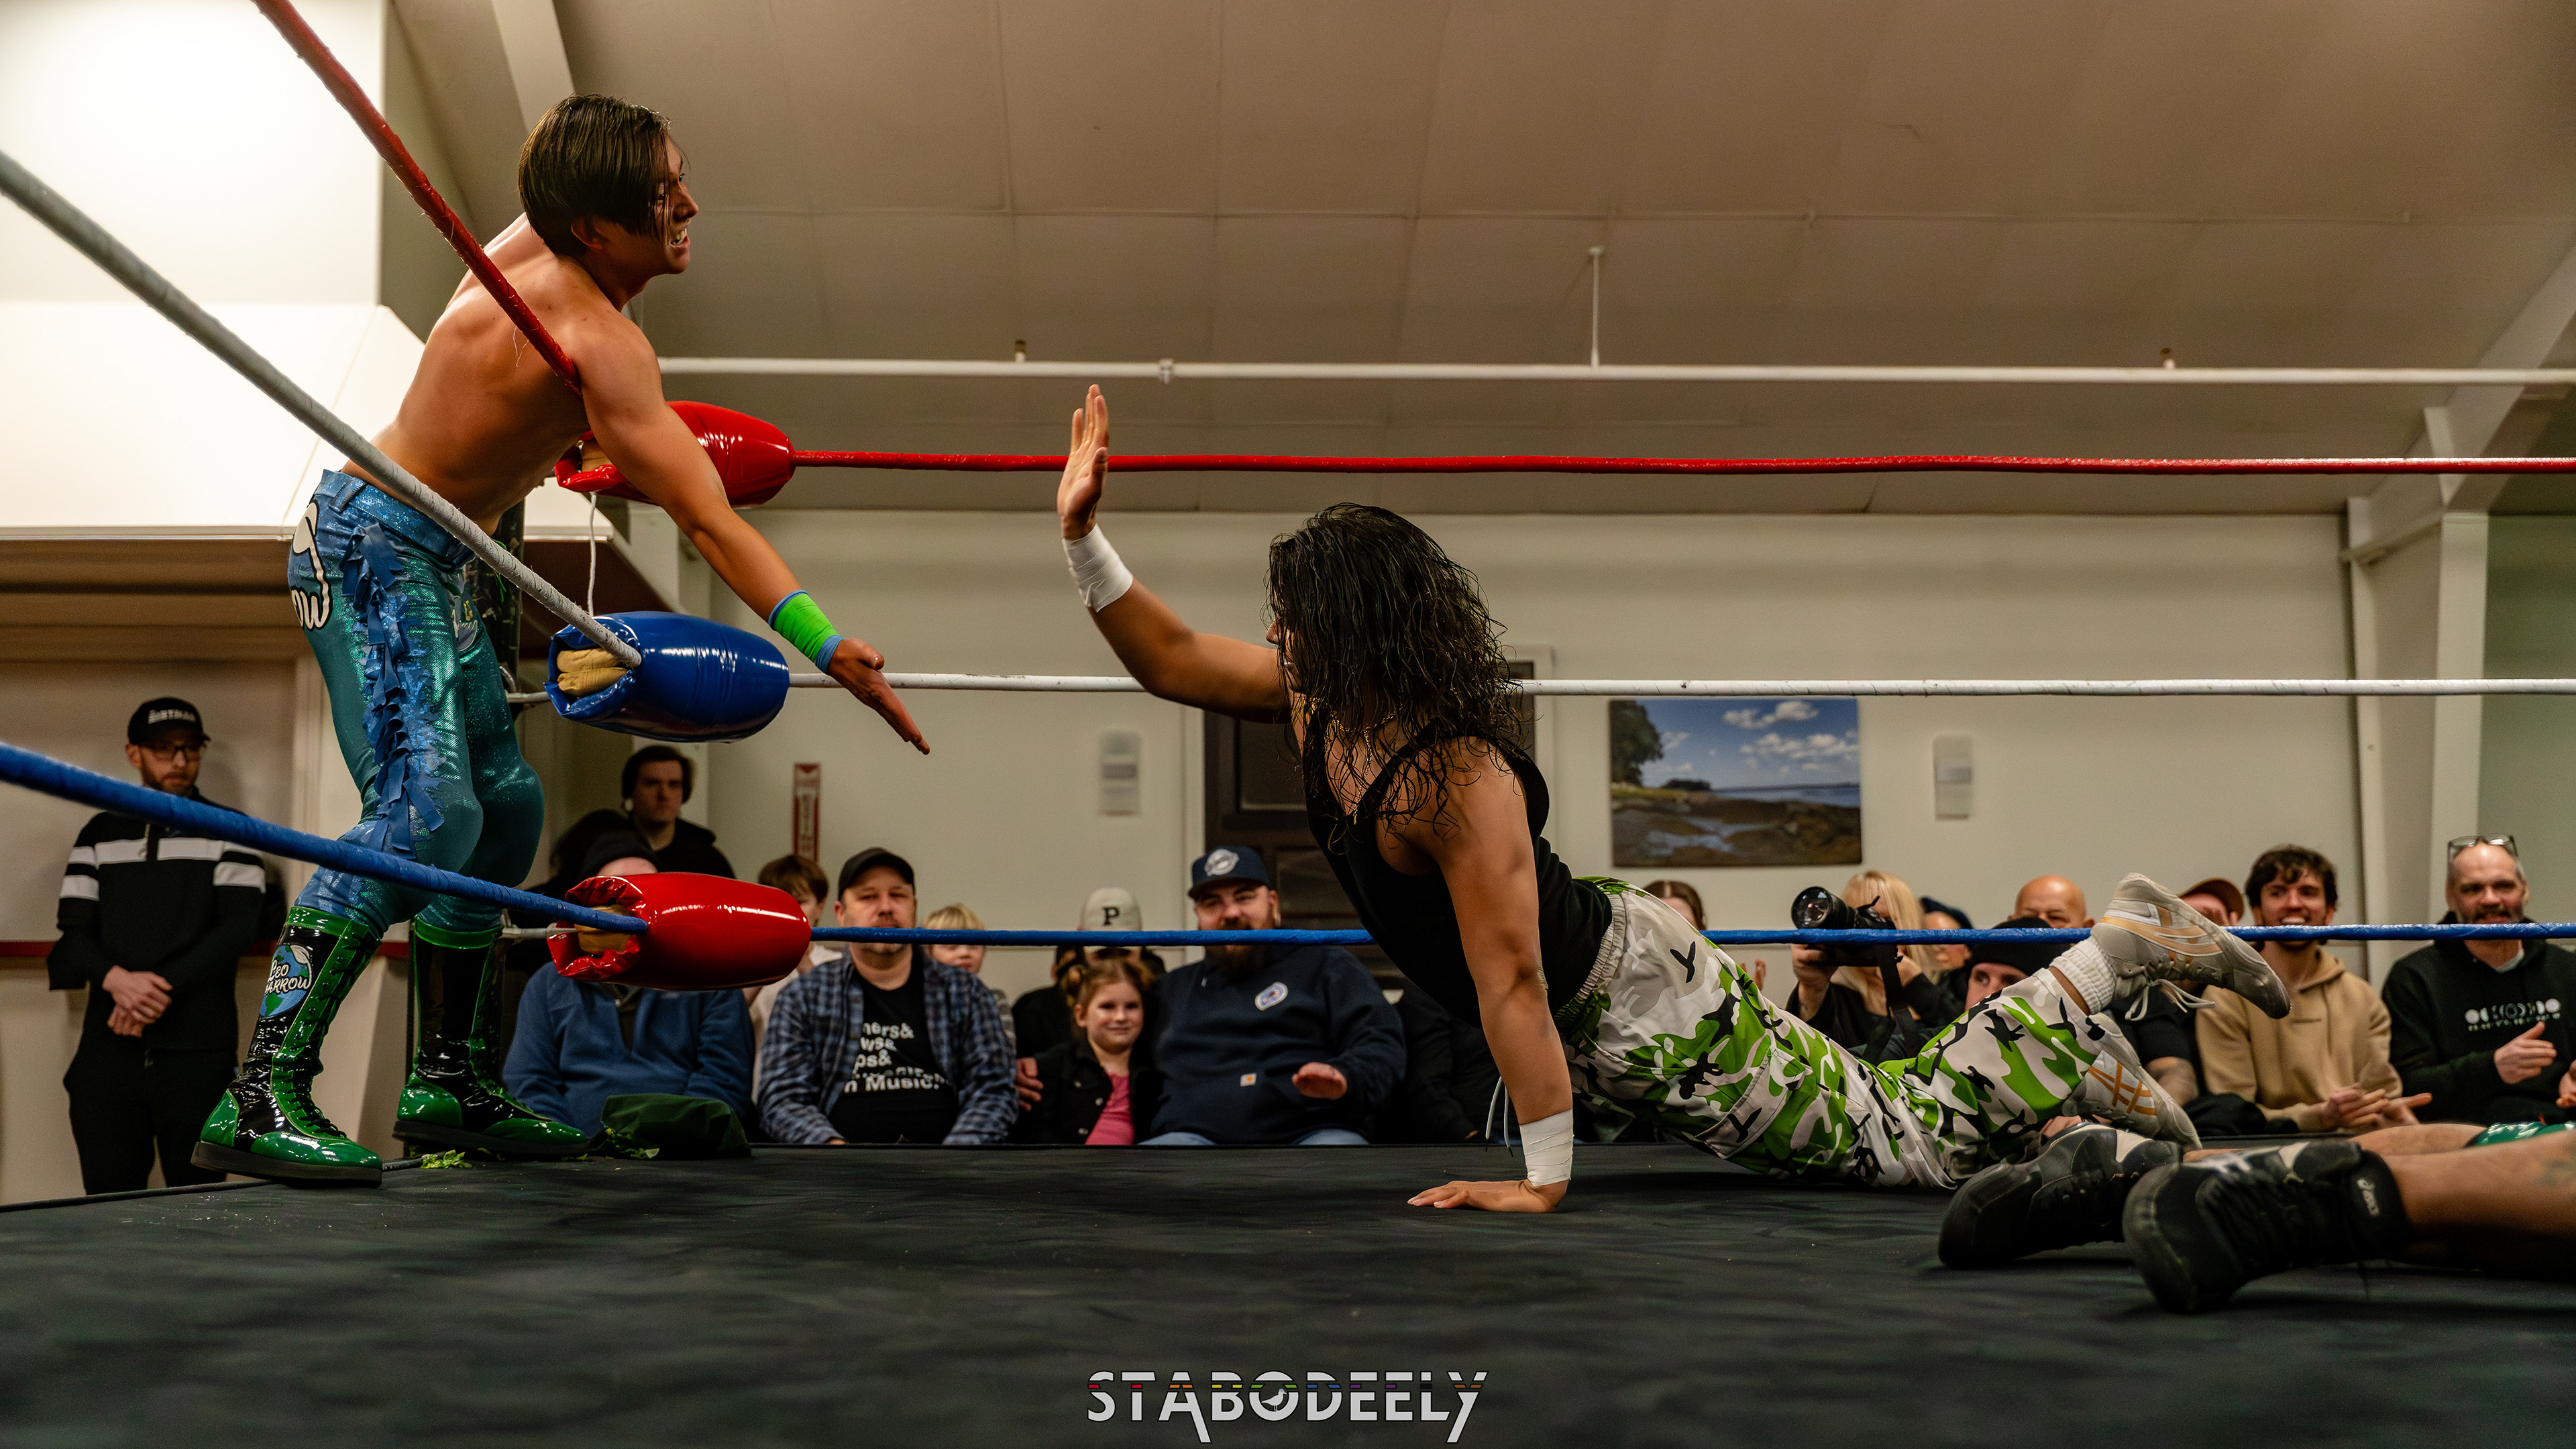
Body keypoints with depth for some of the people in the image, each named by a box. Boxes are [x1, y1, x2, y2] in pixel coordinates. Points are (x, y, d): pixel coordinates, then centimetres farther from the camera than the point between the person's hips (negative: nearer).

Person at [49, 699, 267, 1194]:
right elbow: (73, 930, 8)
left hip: (198, 1055, -2)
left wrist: (163, 986, -13)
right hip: (109, 1049, 3)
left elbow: (240, 926, -4)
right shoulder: (101, 834, 16)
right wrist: (116, 979, -12)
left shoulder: (229, 832, 7)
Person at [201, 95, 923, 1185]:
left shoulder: (529, 244, 0)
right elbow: (708, 523, -30)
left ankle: (446, 1083, 19)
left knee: (504, 804, 13)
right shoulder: (598, 343, -26)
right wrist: (827, 649, -33)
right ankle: (259, 1099, -29)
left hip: (432, 564, 11)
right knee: (426, 809, -25)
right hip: (373, 551, -11)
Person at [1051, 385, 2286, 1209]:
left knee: (1911, 1142, 0)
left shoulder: (1457, 779, -30)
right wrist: (1083, 535, -4)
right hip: (1579, 1016, 8)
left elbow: (1508, 982, -31)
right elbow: (1169, 659, 5)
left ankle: (2114, 955, 13)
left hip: (1635, 1004, -8)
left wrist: (1544, 1177, -28)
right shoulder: (1322, 708, -5)